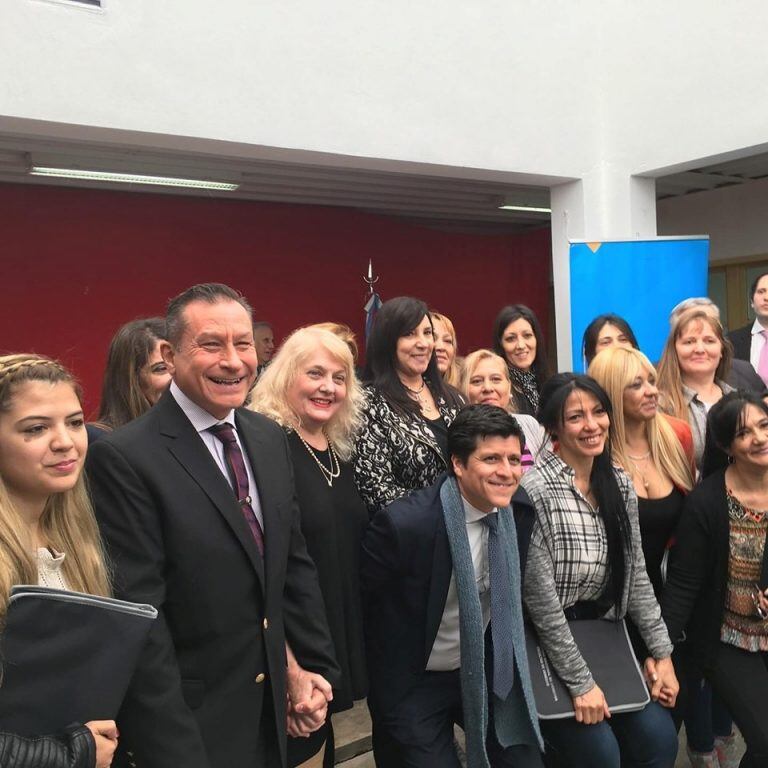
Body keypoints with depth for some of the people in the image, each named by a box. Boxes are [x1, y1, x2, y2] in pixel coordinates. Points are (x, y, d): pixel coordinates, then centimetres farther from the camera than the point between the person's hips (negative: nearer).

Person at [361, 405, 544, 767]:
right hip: (413, 684, -4)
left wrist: (506, 662, 13)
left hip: (488, 672, 5)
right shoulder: (404, 523, -28)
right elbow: (356, 601, -14)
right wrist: (378, 682, -3)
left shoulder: (521, 511, -10)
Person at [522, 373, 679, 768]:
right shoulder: (535, 490, -20)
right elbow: (540, 598, -19)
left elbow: (636, 576, 7)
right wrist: (580, 682, -16)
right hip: (545, 645, -6)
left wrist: (661, 652, 2)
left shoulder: (620, 485, 2)